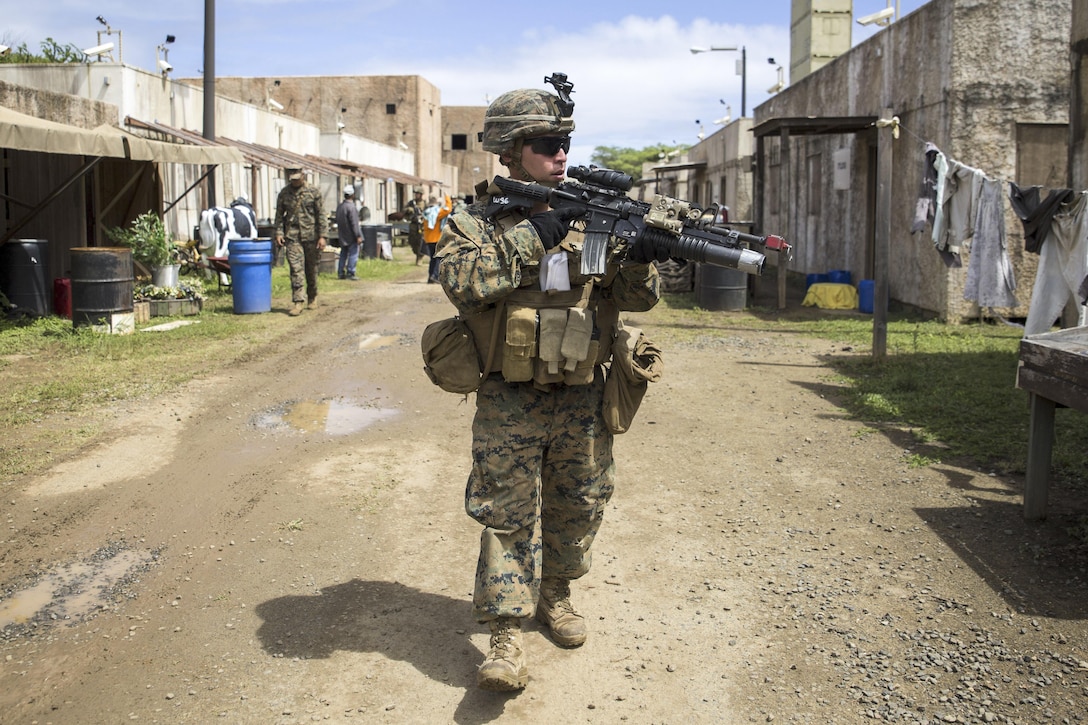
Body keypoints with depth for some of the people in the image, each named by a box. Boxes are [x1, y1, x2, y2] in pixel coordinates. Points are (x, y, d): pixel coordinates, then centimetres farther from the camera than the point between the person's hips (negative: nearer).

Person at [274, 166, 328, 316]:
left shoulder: (314, 192, 0)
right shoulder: (284, 193, 7)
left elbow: (321, 215, -1)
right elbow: (279, 215, 12)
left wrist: (322, 236, -6)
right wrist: (278, 232, -1)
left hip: (311, 235, -1)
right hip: (292, 236, 1)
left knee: (311, 269, 9)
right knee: (296, 269, -9)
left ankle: (312, 298, 27)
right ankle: (297, 302, -10)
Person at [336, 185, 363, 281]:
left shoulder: (339, 206, 9)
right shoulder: (351, 207, -18)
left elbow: (338, 221, 17)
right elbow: (354, 223, -20)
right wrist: (358, 236, -17)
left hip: (343, 237, 8)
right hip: (351, 236, -8)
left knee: (343, 254, 15)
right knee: (353, 254, -3)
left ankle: (341, 273, 16)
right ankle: (350, 273, -5)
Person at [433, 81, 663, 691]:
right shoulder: (475, 221, -3)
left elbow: (639, 297, 2)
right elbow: (465, 284, -22)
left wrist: (639, 257, -20)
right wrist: (531, 235, -23)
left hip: (582, 398, 4)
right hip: (510, 401, -3)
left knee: (581, 506, 15)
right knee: (509, 514, -1)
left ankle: (554, 593, 37)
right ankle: (508, 632, 8)